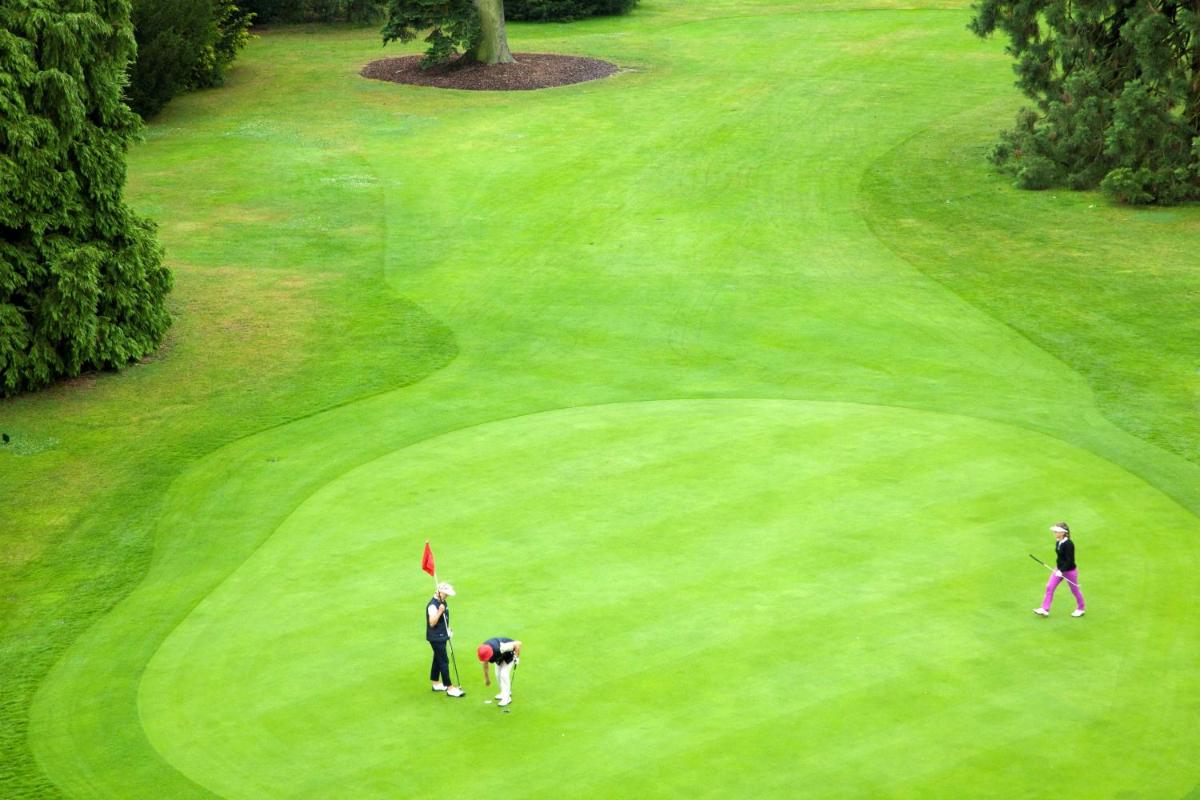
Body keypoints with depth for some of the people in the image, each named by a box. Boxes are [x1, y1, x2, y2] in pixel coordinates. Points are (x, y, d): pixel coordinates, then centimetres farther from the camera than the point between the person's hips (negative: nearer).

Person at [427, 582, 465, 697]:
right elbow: (432, 623, -28)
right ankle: (450, 688, -5)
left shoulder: (442, 602, 6)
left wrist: (448, 630, 20)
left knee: (438, 659, 19)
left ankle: (436, 684, 31)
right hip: (436, 638, -10)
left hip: (442, 636, 10)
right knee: (444, 662, -7)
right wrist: (439, 611, -38)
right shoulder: (433, 605, -24)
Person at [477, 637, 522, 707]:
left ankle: (506, 698, -10)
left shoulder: (501, 648, -46)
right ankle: (505, 693, 25)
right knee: (498, 674, 3)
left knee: (504, 674, -16)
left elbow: (518, 643, -39)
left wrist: (517, 657, -32)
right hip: (500, 657, 6)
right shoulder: (484, 652, -26)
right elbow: (485, 664, -6)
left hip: (510, 653, -6)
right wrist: (486, 678, 4)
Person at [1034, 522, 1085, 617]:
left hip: (1070, 570, -8)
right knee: (1049, 587, 0)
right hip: (1060, 569, 8)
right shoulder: (1058, 542, 0)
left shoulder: (1069, 544, -25)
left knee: (1075, 590, 11)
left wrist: (1062, 570, -28)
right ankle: (1044, 609, 3)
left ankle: (1080, 609, 31)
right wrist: (1059, 569, 18)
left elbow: (1070, 560, -25)